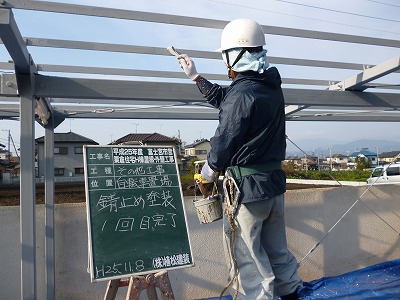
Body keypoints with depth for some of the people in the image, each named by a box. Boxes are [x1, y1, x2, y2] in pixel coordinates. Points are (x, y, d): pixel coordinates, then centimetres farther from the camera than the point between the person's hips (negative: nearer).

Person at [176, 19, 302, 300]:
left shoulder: (241, 94, -20)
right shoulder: (272, 87, 8)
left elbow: (224, 141, -14)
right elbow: (223, 99, 18)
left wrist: (209, 169, 5)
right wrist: (195, 76, 25)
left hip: (247, 187, -9)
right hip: (274, 182, 9)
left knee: (245, 256, 7)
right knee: (276, 248, 23)